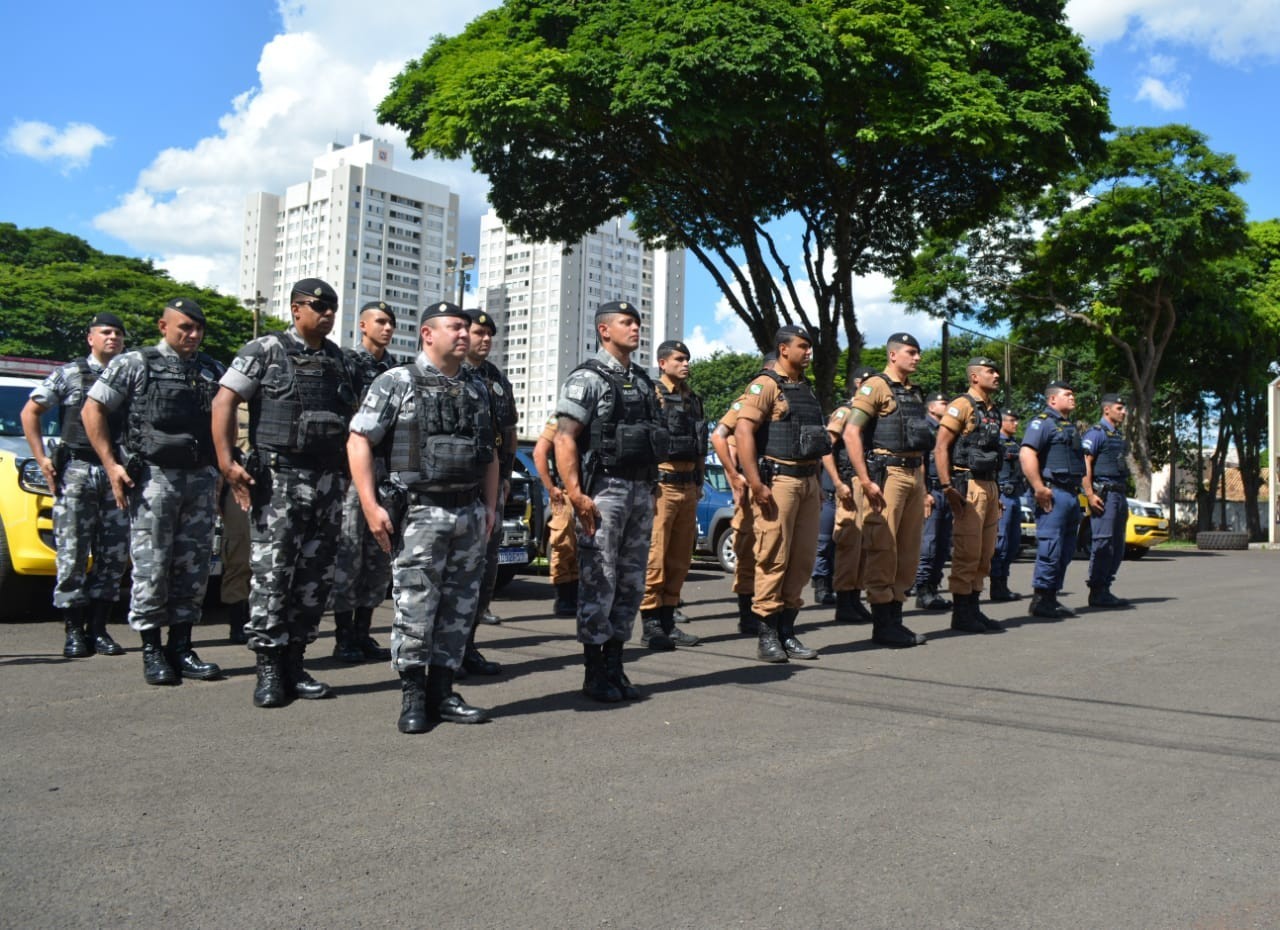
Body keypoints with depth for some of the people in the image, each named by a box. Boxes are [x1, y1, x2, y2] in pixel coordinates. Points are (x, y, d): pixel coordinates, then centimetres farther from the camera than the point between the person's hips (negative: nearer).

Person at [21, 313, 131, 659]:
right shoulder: (69, 375, 7)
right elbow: (29, 413, 9)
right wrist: (41, 458, 1)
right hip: (76, 471, -2)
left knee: (114, 555, 1)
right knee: (72, 554, -4)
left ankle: (98, 628, 10)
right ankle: (73, 631, 3)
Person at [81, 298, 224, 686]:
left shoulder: (212, 371, 14)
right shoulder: (133, 364, 2)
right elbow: (92, 411, 2)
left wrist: (223, 467, 9)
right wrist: (111, 465, -5)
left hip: (201, 479, 4)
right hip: (153, 476, -4)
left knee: (194, 567, 5)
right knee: (151, 566, -4)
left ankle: (181, 648, 14)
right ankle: (151, 651, 5)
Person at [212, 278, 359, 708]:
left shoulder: (338, 359, 15)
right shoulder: (264, 350, 0)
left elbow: (352, 416, 22)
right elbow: (224, 402, -6)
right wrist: (227, 462, -16)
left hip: (329, 482, 6)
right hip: (279, 479, -5)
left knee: (316, 576, 7)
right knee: (271, 572, -6)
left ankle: (295, 663, 17)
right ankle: (269, 670, 2)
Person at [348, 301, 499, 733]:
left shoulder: (477, 389, 15)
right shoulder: (397, 382, -1)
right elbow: (359, 441, -5)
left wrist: (490, 505, 12)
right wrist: (371, 506, -12)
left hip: (470, 515, 6)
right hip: (419, 513, -5)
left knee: (459, 607, 7)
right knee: (415, 607, -5)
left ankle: (441, 692, 17)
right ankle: (413, 698, 6)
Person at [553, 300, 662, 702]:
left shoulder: (643, 381, 16)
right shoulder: (587, 378, -6)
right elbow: (564, 439, -12)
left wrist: (651, 489, 14)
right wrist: (575, 495, -20)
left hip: (642, 491, 7)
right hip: (604, 491, -7)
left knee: (631, 582, 10)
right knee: (599, 582, -4)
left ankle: (615, 668, 19)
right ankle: (595, 674, 5)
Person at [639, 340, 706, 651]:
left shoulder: (693, 399, 19)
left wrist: (698, 482, 20)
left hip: (687, 485, 8)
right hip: (661, 482, -7)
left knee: (680, 557, 9)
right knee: (655, 555, -8)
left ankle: (668, 619, 17)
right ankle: (650, 623, -2)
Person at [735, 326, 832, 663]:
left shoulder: (807, 388, 20)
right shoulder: (766, 385, -6)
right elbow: (743, 432, -16)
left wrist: (817, 481, 19)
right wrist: (756, 485, -21)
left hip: (807, 481, 8)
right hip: (777, 480, -8)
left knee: (803, 559, 8)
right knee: (773, 558, -6)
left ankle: (787, 630, 16)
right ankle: (767, 635, 1)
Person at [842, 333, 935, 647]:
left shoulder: (914, 393, 19)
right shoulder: (876, 386, -6)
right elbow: (851, 434, -15)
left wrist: (922, 480, 18)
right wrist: (866, 481, -19)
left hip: (913, 476, 8)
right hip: (887, 474, -8)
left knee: (908, 550, 10)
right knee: (882, 549, -6)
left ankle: (896, 618, 18)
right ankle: (882, 624, -1)